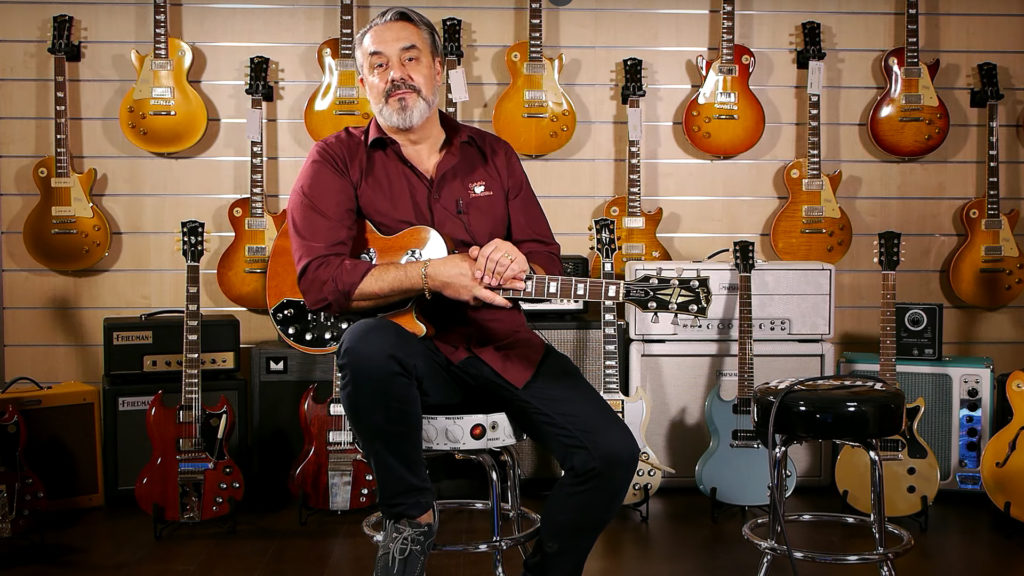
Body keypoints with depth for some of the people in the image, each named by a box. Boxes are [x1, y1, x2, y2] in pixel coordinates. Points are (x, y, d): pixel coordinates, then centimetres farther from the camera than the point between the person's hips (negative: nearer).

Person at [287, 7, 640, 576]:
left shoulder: (492, 154, 12)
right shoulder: (338, 159, 0)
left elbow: (547, 258, 10)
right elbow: (318, 277, -14)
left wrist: (518, 264, -15)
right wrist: (430, 275, -23)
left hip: (502, 345, 3)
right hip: (412, 348, -3)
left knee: (612, 453, -14)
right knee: (366, 346, -38)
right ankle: (409, 516, -10)